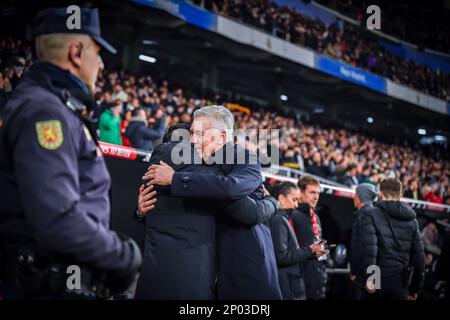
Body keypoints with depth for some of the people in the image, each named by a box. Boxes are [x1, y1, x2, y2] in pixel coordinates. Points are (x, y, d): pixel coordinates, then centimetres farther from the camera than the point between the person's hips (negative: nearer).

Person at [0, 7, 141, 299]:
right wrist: (127, 254, -16)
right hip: (54, 285, -10)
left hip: (70, 280, 10)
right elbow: (59, 222, -29)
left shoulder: (55, 109, 14)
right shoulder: (44, 113, -19)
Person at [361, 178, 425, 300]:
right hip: (400, 282, 2)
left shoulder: (372, 215, -1)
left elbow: (370, 246, -16)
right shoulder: (411, 219, 11)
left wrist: (369, 277, -16)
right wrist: (415, 288, 17)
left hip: (377, 279, -2)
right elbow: (419, 254, 10)